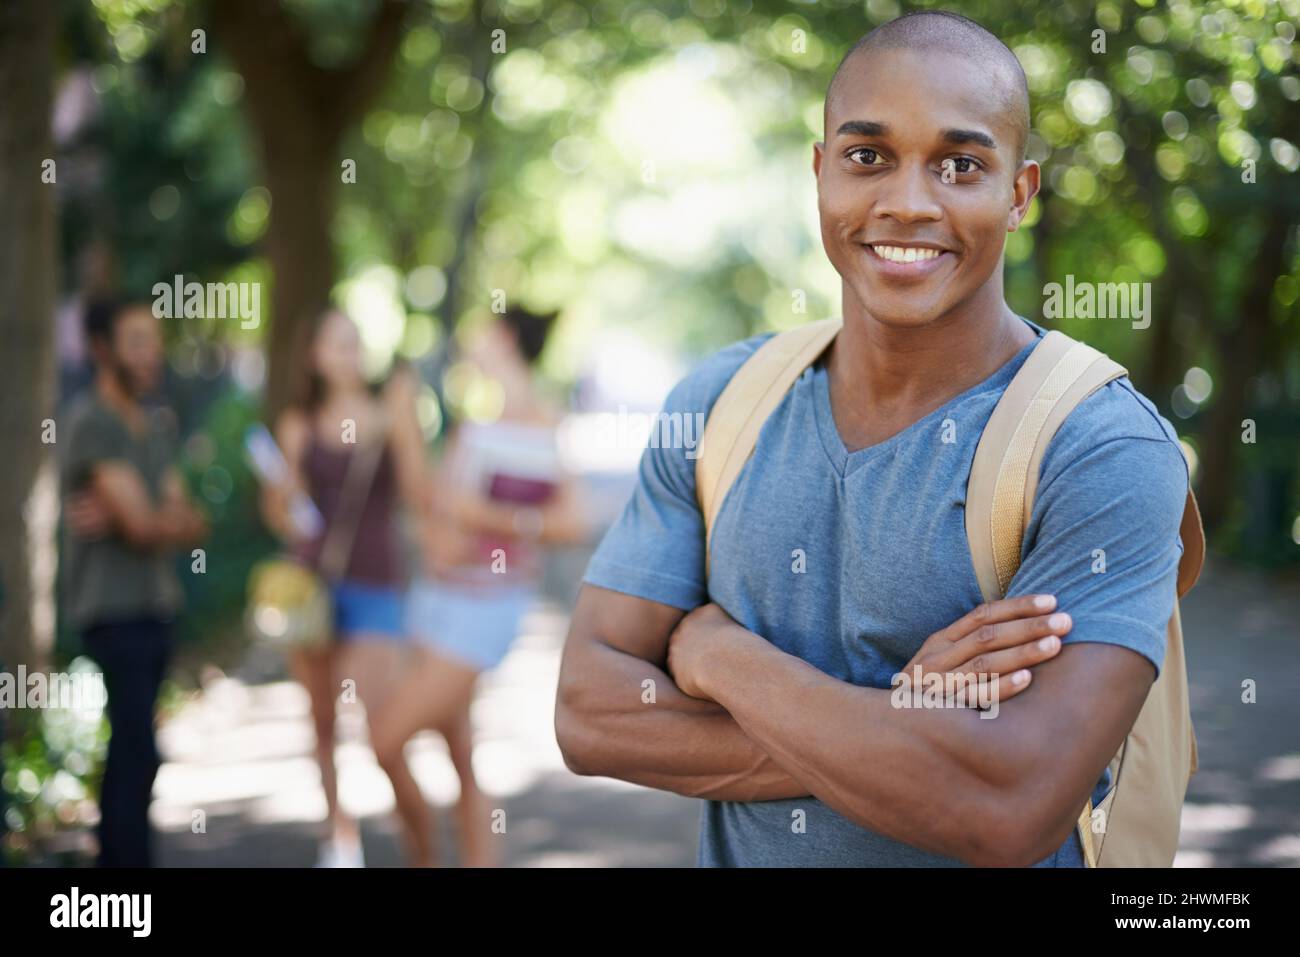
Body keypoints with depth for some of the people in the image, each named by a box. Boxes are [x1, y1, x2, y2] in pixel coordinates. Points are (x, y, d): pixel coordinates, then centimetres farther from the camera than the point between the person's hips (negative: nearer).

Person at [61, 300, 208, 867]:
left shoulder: (158, 424, 13)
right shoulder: (93, 421, -11)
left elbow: (191, 526, 4)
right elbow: (144, 525, -16)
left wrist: (120, 519, -13)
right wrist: (180, 519, 4)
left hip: (154, 606, 8)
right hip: (113, 610, -8)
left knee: (129, 752, 11)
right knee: (137, 755, -12)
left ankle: (112, 861, 19)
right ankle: (132, 859, -12)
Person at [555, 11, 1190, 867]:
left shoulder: (1109, 451, -21)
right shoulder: (717, 403, -6)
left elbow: (1012, 814, -31)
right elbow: (589, 712, -12)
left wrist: (723, 657, -21)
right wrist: (895, 730, -24)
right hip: (734, 849, 4)